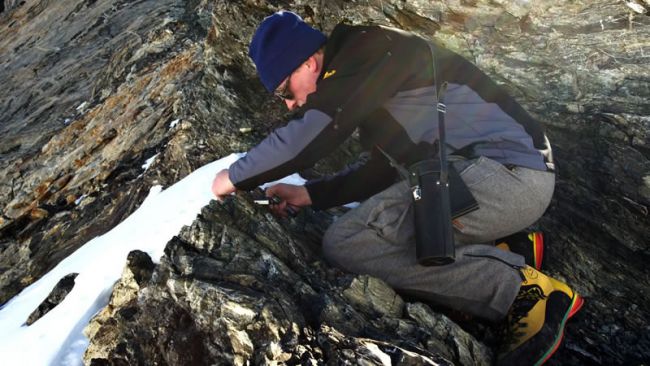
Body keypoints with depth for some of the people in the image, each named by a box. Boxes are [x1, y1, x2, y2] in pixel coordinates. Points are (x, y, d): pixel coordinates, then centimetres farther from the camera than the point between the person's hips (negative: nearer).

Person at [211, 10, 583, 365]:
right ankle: (498, 254, 10)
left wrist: (234, 177, -2)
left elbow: (308, 138, -18)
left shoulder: (369, 50, -10)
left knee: (345, 242, -19)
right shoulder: (361, 70, 18)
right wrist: (311, 193, 15)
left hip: (509, 171, -10)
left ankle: (527, 290, -13)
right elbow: (380, 169, 23)